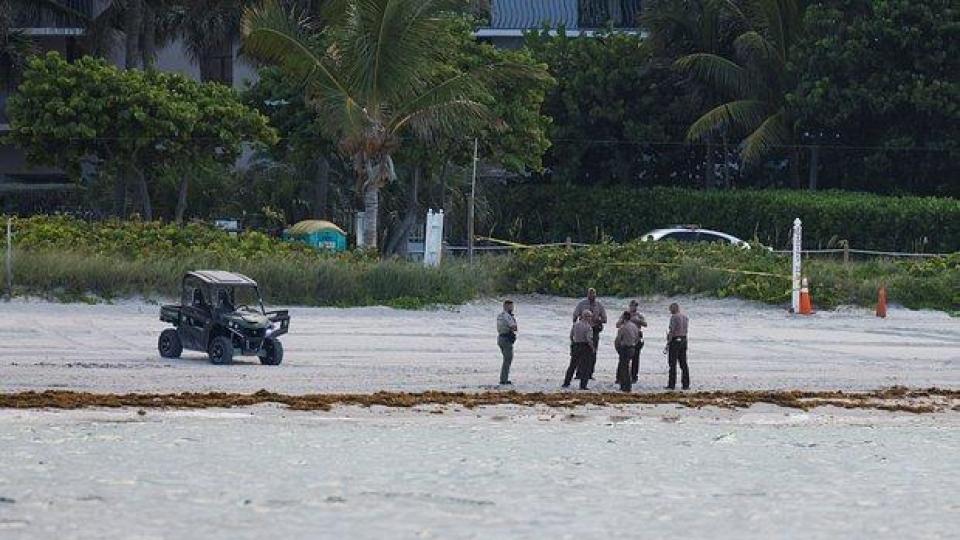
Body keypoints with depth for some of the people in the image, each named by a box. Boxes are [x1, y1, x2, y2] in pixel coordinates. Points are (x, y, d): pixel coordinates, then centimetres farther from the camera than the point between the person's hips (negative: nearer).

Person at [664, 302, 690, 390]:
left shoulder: (674, 317, -13)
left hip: (675, 340, -7)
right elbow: (686, 330, 14)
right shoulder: (685, 317, 11)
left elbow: (671, 331, -17)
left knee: (672, 364, -3)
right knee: (683, 363, 10)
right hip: (684, 339, 7)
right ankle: (686, 384, 10)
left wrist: (668, 343, -13)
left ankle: (671, 384, -4)